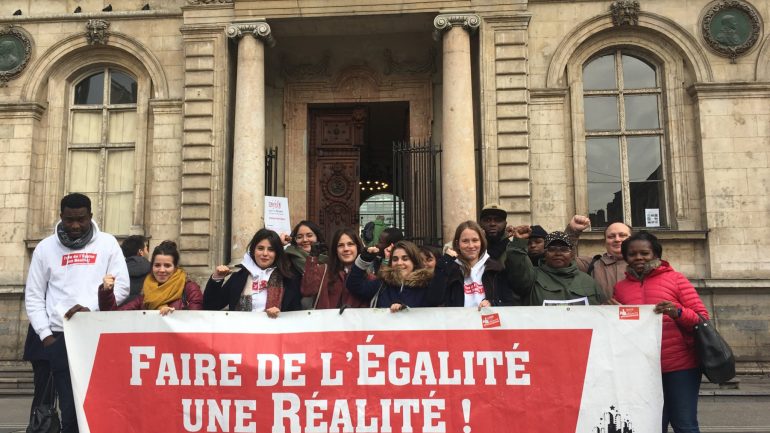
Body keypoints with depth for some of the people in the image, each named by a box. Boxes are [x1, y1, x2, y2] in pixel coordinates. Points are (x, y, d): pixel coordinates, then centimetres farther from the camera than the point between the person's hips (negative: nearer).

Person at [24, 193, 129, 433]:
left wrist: (90, 308, -13)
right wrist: (45, 335, -1)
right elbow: (33, 297, 8)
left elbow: (121, 286, 0)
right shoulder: (45, 247, 7)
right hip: (60, 338, 1)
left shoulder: (107, 243, 4)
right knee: (70, 405, 1)